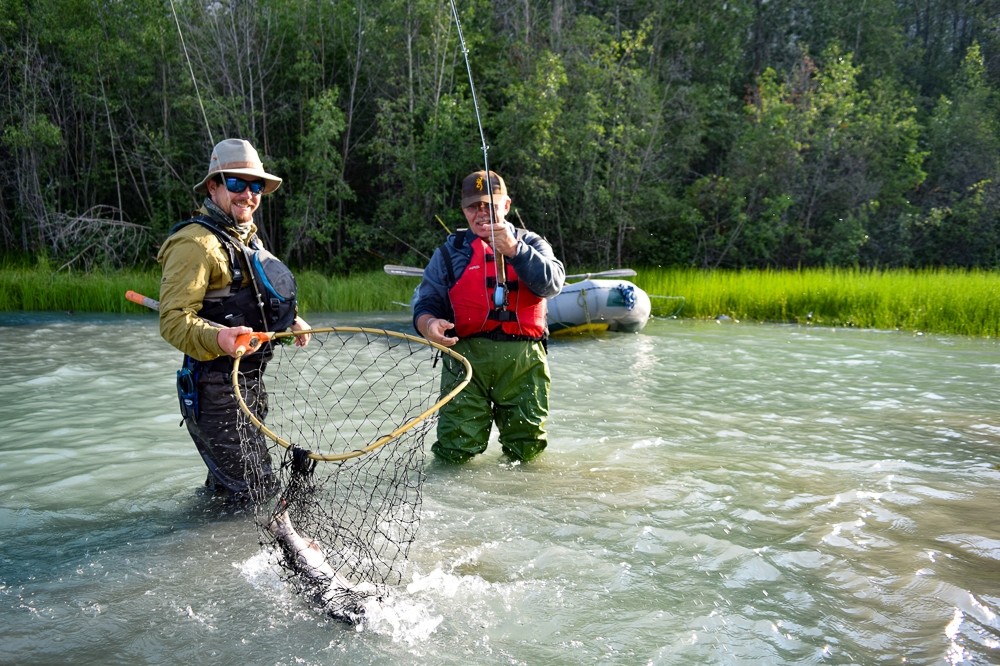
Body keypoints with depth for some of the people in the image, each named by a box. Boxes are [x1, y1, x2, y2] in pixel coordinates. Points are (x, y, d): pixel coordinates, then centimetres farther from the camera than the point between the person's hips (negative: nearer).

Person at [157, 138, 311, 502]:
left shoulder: (246, 237, 16)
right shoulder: (195, 241, -15)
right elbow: (173, 321, -23)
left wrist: (291, 321, 14)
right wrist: (218, 338, -41)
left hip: (250, 384, 10)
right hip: (215, 390, -10)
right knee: (254, 495, -5)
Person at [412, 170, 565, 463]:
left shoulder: (531, 243, 14)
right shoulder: (449, 252, 14)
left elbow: (552, 283, -5)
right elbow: (425, 303, 6)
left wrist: (513, 249, -18)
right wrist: (429, 324, -17)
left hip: (523, 360, 1)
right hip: (466, 355, 0)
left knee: (528, 450, 5)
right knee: (456, 451, -8)